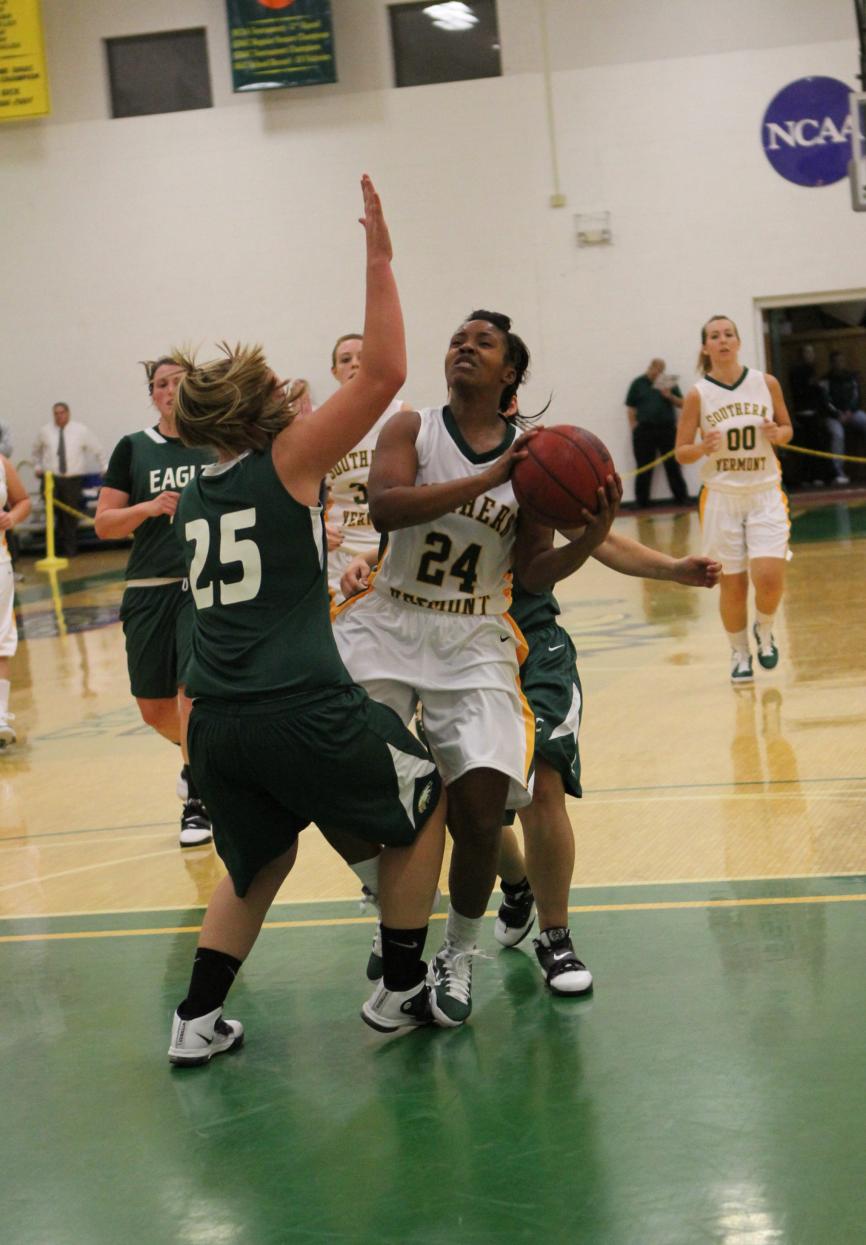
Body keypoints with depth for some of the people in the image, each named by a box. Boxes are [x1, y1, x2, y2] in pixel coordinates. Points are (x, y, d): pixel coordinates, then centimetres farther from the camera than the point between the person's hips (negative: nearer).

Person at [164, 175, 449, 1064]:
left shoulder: (192, 498, 14)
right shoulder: (287, 463, -3)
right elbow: (383, 372, -6)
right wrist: (379, 260, -2)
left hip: (215, 721, 6)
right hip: (301, 713, -6)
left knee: (259, 861, 28)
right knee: (424, 799, 18)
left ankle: (198, 1019, 19)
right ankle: (400, 990, 22)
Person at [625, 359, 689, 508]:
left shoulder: (668, 383, 10)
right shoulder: (638, 383, 6)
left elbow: (681, 404, 10)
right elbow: (630, 408, 6)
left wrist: (670, 396, -9)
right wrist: (634, 427, -4)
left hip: (667, 429, 1)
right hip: (644, 430, -1)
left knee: (672, 465, 2)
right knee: (644, 468, 3)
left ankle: (682, 498, 6)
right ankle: (641, 501, 10)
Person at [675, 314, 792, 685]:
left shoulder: (766, 384, 0)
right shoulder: (698, 395, -4)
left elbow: (787, 429, 13)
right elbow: (681, 452, 0)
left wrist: (778, 434, -10)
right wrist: (703, 448, -21)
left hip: (765, 494, 0)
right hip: (722, 498, 0)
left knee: (768, 577, -15)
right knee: (732, 585, 3)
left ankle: (764, 632, 17)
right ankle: (739, 654, 26)